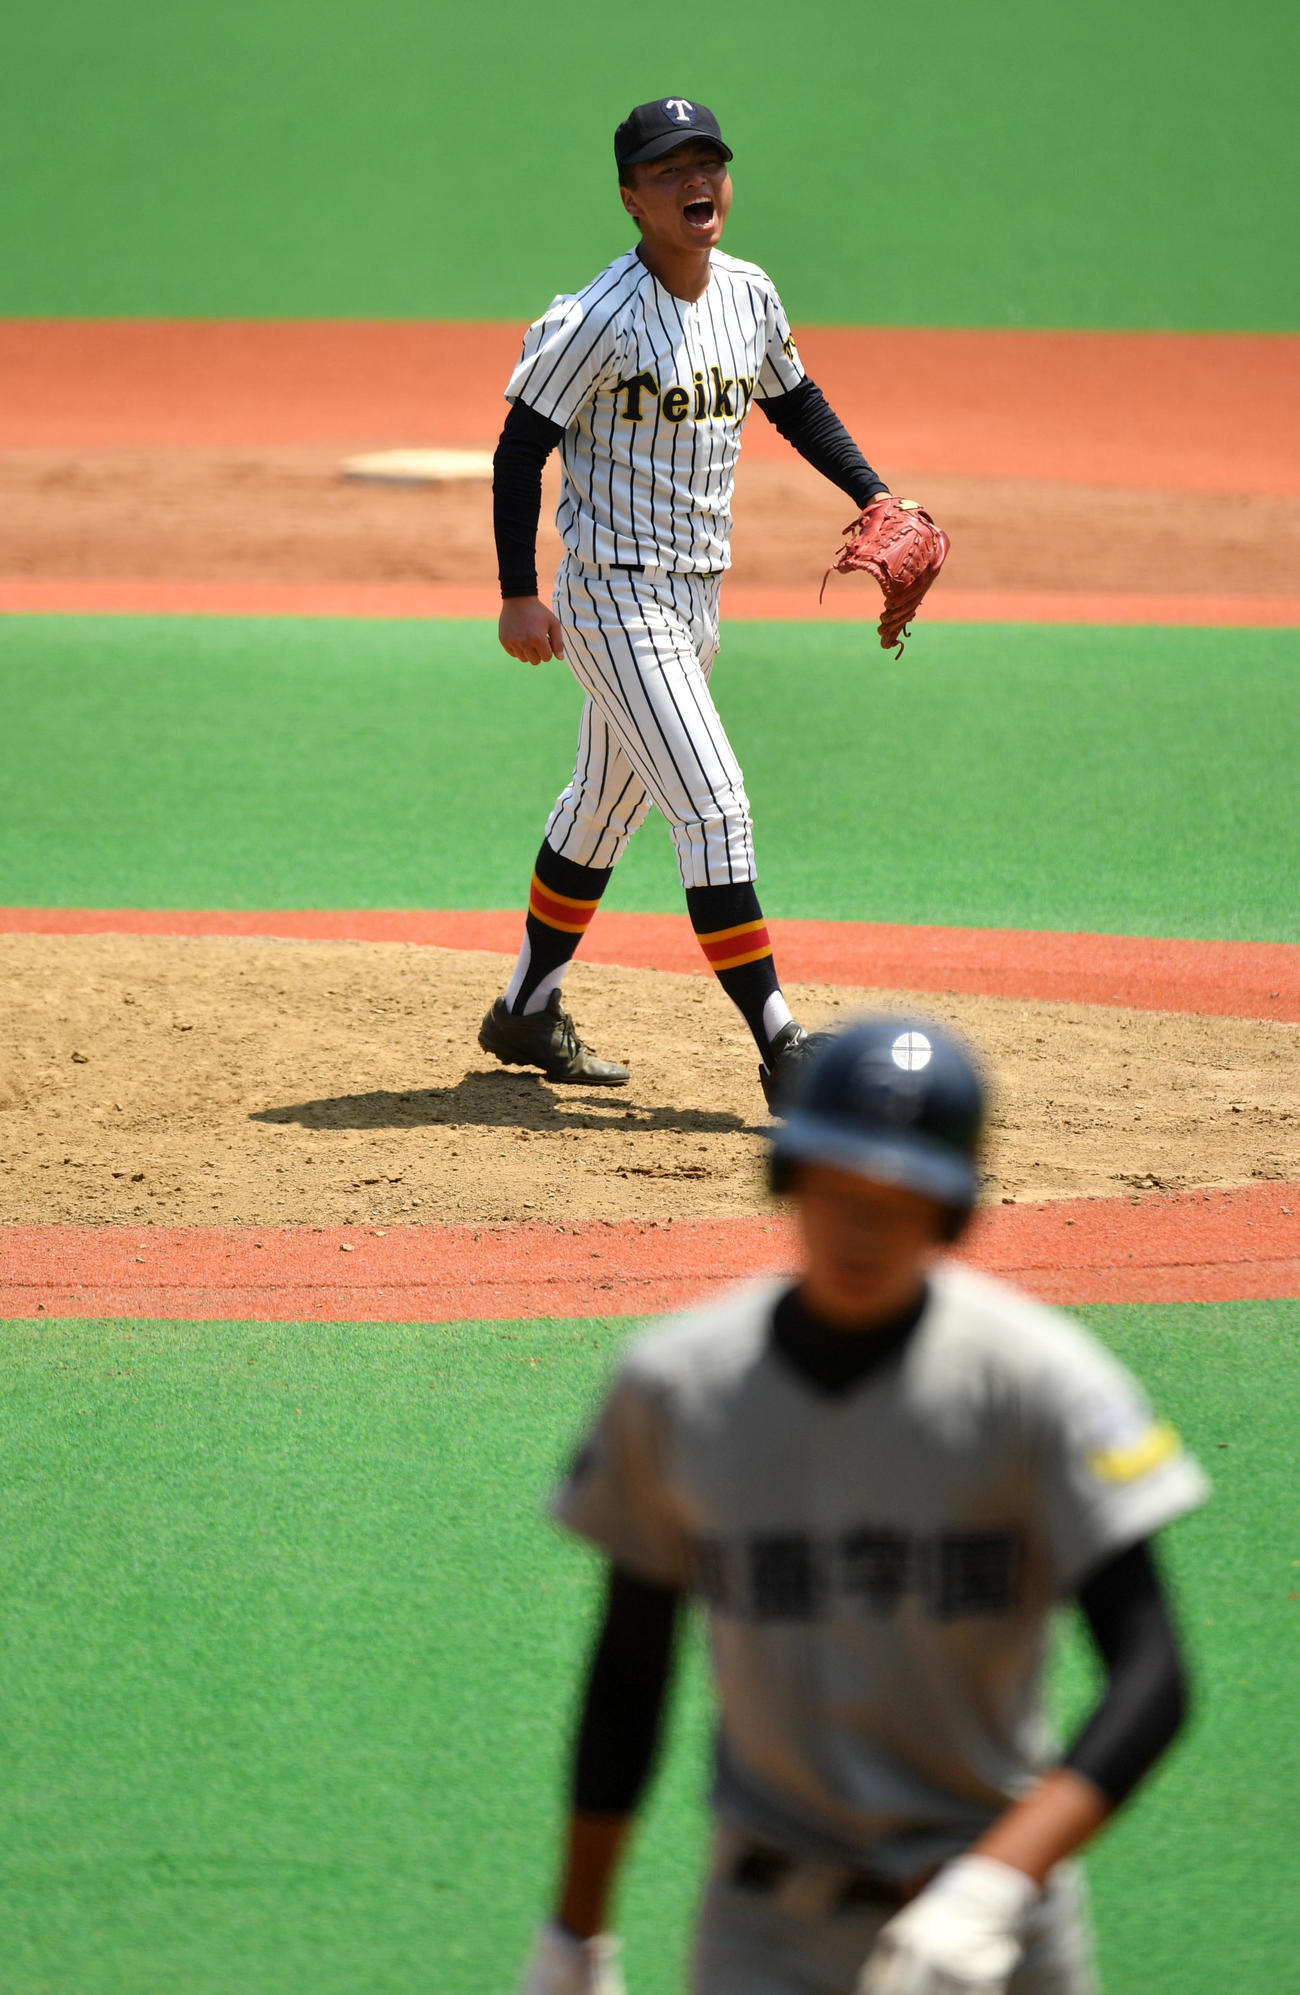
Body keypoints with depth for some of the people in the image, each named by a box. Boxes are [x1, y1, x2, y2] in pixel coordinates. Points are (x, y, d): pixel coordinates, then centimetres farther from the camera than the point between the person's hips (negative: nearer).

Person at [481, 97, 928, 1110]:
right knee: (715, 808, -15)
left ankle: (529, 1011, 35)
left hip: (698, 594, 8)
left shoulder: (750, 295, 3)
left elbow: (797, 404, 19)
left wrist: (877, 499, 9)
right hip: (615, 596, -8)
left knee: (607, 806, 19)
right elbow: (522, 446, -14)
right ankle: (781, 1047, -16)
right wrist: (519, 596, -17)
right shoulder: (600, 321, -19)